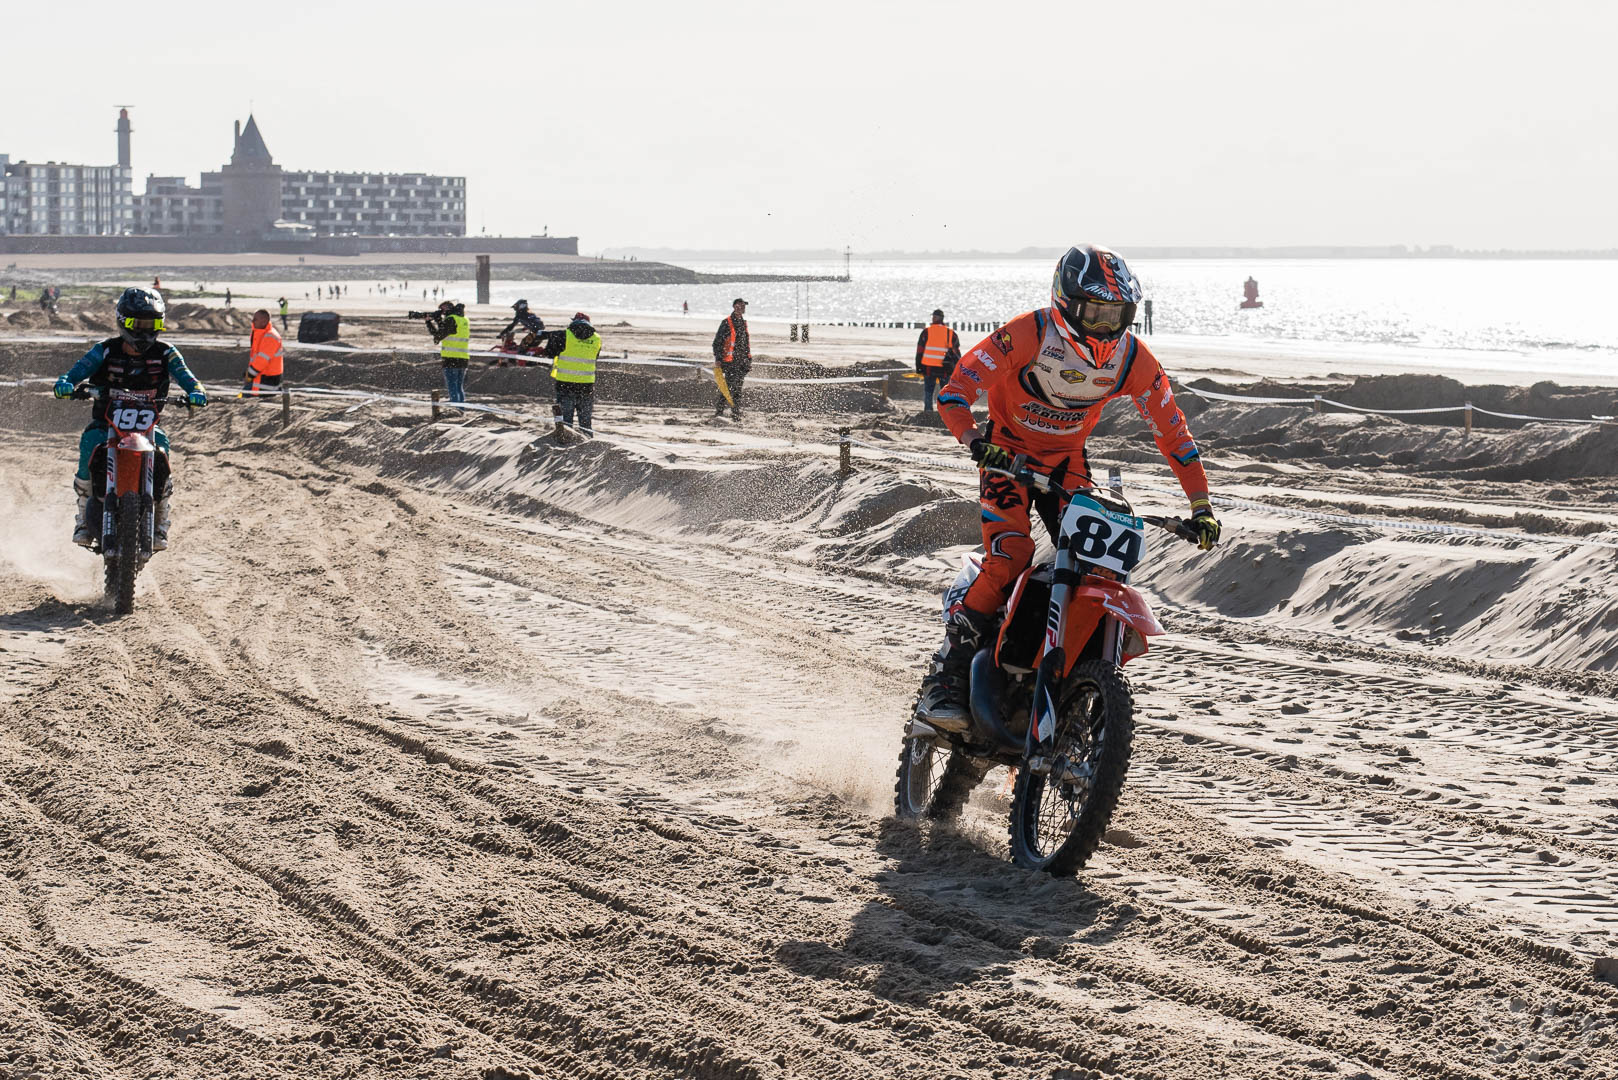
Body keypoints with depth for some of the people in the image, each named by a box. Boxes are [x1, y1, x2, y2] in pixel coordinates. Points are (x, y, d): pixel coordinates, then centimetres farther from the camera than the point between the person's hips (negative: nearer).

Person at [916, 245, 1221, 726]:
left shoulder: (1132, 358, -14)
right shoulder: (1027, 334, -26)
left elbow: (1172, 430, -5)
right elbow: (953, 394, -24)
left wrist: (1201, 507, -9)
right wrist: (976, 443, -42)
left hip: (1068, 460, 4)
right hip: (1007, 451, -4)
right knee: (1009, 559, -25)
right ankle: (944, 676, -20)